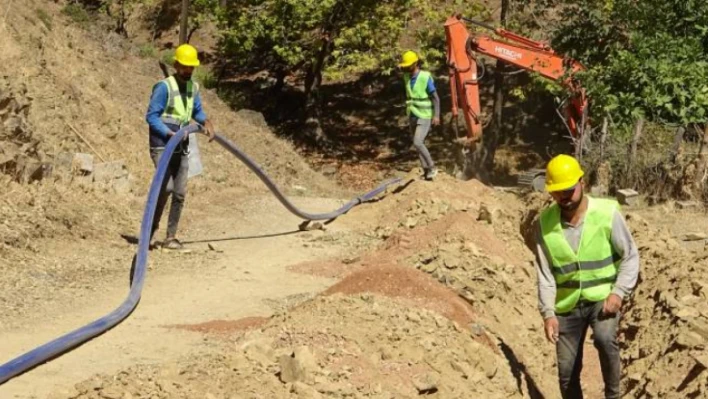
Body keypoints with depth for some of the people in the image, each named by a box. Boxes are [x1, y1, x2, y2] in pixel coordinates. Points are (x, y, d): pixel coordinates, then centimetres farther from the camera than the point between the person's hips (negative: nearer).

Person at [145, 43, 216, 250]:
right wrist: (170, 134, -24)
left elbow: (197, 111, 21)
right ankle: (151, 229, -5)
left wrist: (206, 122, -1)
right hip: (162, 146, -7)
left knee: (180, 193, 4)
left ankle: (171, 237, 12)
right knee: (166, 187, -21)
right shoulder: (164, 87, -12)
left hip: (181, 148, 7)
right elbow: (151, 116, -13)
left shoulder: (193, 87, 8)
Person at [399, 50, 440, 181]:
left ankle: (431, 167, -3)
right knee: (418, 144, 9)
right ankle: (426, 170, 19)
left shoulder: (426, 77, -16)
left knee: (417, 143, -18)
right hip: (412, 116, 7)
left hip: (424, 117, -7)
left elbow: (435, 98, -14)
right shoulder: (406, 77, 3)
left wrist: (436, 115, -21)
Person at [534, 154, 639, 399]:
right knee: (567, 372, 6)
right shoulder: (545, 222, -7)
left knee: (604, 338, -33)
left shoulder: (607, 213, -13)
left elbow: (631, 256, -7)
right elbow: (545, 272, -5)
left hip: (602, 297, -3)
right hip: (567, 304, 3)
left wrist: (618, 292, -19)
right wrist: (548, 312, -13)